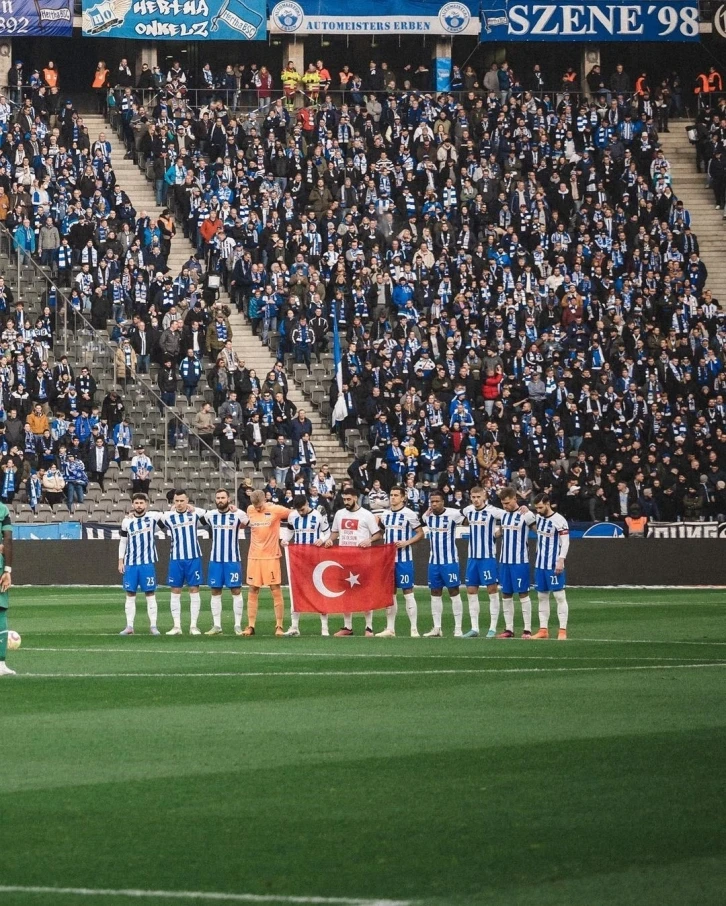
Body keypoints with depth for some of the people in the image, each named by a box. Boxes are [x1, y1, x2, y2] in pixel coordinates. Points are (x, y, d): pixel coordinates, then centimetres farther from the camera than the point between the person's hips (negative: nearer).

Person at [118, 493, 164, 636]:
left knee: (150, 594, -1)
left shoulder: (153, 516, 0)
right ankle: (129, 627, 7)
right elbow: (123, 542, 13)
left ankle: (153, 626, 1)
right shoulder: (127, 521, 7)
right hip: (130, 563, 2)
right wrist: (120, 562, 9)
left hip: (148, 562, -2)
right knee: (130, 594, 3)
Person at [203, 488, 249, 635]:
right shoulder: (210, 515, 2)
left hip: (233, 559, -3)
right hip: (215, 559, 3)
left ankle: (238, 625, 3)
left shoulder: (238, 514, -6)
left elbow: (247, 522, 8)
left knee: (236, 591, -1)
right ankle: (216, 626, 8)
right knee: (215, 592, 4)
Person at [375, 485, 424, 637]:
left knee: (408, 592, -5)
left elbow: (420, 534, -5)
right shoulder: (385, 514, 11)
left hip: (404, 559, -6)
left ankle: (414, 629, -4)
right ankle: (390, 629, 13)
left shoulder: (409, 514, -6)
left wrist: (406, 543, -17)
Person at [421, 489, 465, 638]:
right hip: (434, 561, 6)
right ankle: (437, 628, 13)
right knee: (435, 593, 8)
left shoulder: (453, 514, -14)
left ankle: (458, 628, -2)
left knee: (454, 592, -3)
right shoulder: (427, 516, 3)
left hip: (450, 561, -6)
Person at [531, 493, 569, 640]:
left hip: (554, 565, -8)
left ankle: (562, 630, -6)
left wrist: (561, 560, -21)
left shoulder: (559, 520, -14)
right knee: (542, 596, 8)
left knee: (559, 595, -6)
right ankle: (543, 630, 12)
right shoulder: (538, 517, 8)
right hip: (540, 564, 8)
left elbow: (565, 542, -15)